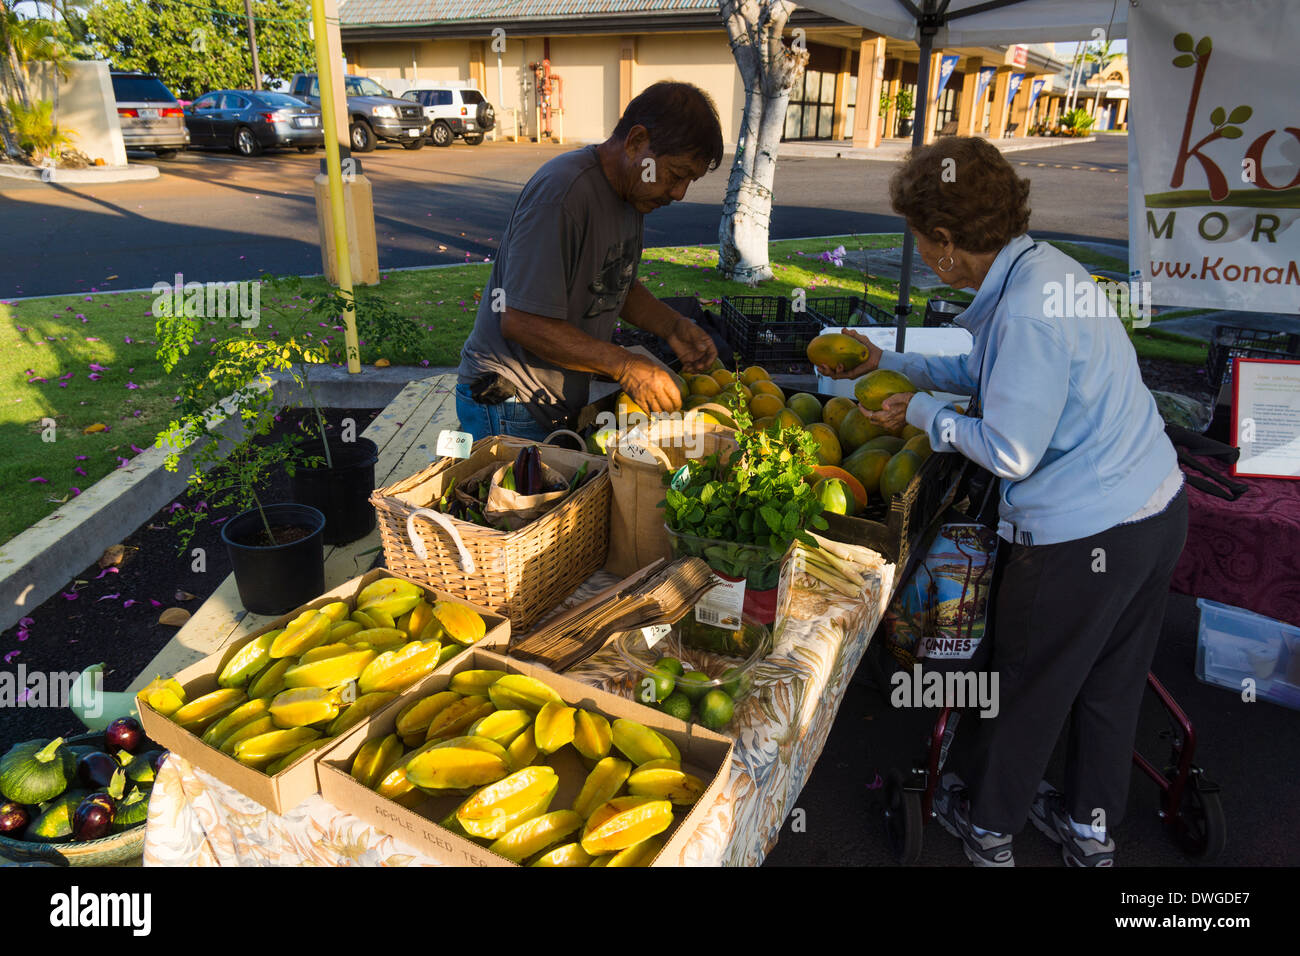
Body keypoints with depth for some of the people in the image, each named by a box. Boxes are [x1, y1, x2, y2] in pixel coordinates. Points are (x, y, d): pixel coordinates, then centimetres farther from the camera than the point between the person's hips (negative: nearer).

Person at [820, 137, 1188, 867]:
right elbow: (988, 374, 19)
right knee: (1110, 683, 24)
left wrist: (924, 412, -6)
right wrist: (888, 362, 22)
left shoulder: (1026, 313, -26)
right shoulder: (1045, 267, 5)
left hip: (1082, 538, -9)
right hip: (1158, 506, 9)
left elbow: (1011, 451, -21)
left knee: (1028, 688, 13)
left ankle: (987, 824, 37)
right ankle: (1091, 825, 46)